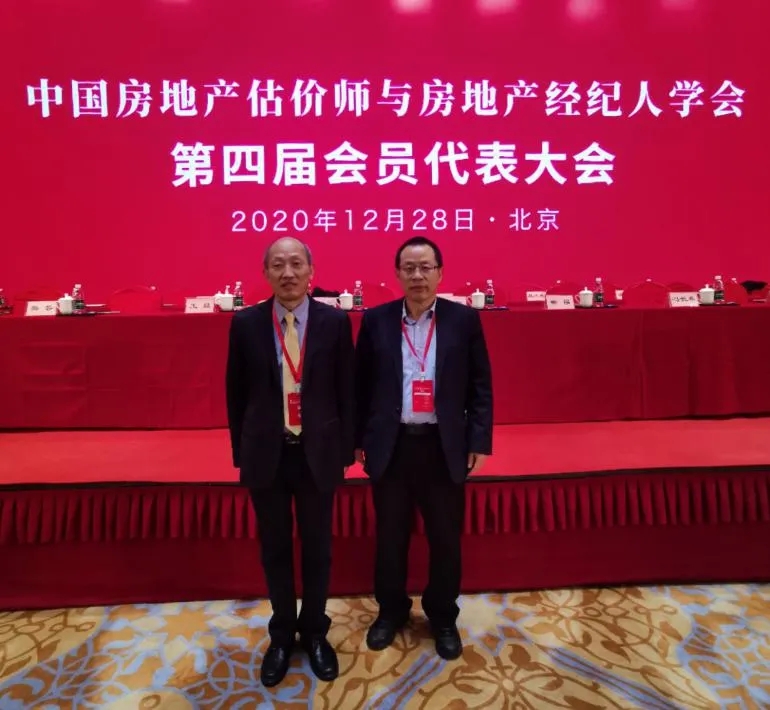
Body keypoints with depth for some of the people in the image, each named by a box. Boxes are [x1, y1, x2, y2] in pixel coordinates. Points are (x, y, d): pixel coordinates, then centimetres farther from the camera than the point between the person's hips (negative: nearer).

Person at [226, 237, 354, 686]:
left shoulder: (335, 321, -6)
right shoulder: (246, 323, -3)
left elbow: (346, 389, -1)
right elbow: (237, 391, 3)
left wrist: (346, 448, 0)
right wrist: (241, 450, 4)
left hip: (318, 451, 0)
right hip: (266, 452, 1)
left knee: (318, 546, 15)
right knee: (275, 548, 16)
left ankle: (315, 631, 38)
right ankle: (282, 633, 39)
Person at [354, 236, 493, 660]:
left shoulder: (464, 320, -1)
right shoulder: (375, 321, 1)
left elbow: (480, 387, 0)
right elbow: (361, 385, 5)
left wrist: (479, 442, -5)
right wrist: (358, 439, 4)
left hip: (444, 447, 0)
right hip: (390, 446, 1)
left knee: (446, 539, 13)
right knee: (390, 537, 16)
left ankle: (443, 617, 37)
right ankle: (391, 610, 39)